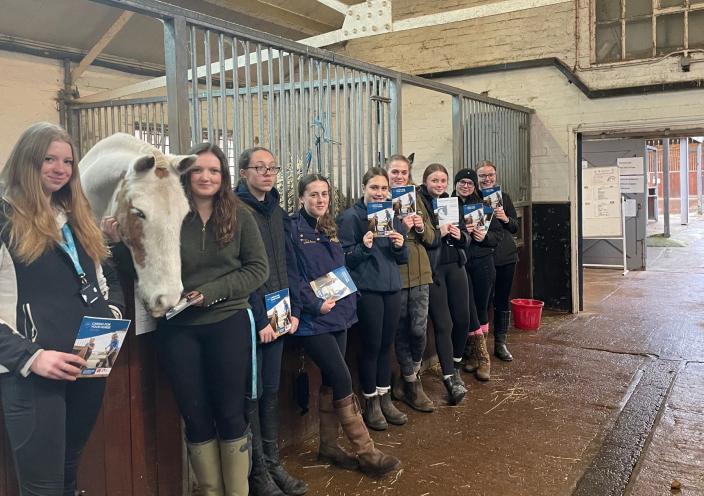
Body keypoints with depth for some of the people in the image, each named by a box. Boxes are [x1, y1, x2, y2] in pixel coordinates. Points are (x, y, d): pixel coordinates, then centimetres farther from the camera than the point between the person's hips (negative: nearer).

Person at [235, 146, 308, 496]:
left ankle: (273, 464, 26)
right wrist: (258, 319, -15)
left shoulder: (276, 211, 12)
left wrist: (293, 310, 6)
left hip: (277, 317, 7)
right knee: (251, 395, 3)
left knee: (271, 391, 14)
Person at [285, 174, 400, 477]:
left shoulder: (330, 229, 15)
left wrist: (350, 303, 8)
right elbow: (290, 275, -14)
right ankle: (366, 453, 0)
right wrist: (315, 304, -19)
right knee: (342, 380, -8)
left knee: (331, 381, 12)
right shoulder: (292, 228, -8)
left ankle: (329, 446, 24)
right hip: (312, 318, -7)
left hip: (338, 314, 7)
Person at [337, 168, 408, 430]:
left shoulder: (392, 216, 11)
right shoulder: (351, 216, -8)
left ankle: (384, 398, 27)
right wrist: (364, 247, -25)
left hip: (392, 288, 6)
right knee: (372, 345, 2)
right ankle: (371, 402, 19)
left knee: (386, 344, 13)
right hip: (367, 290, -5)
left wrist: (400, 246, -7)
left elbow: (402, 258, 14)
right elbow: (344, 257, -9)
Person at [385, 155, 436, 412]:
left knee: (419, 329, -1)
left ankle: (412, 377, 23)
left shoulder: (416, 200, 14)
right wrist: (401, 227, -18)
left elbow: (431, 238, 16)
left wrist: (421, 227, -5)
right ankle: (412, 385, 20)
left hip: (420, 272, 4)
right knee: (402, 331, 5)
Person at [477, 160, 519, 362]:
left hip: (506, 256, 4)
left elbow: (515, 227, 10)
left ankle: (500, 343, 21)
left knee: (503, 301, 10)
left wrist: (505, 219, -9)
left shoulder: (504, 196, 9)